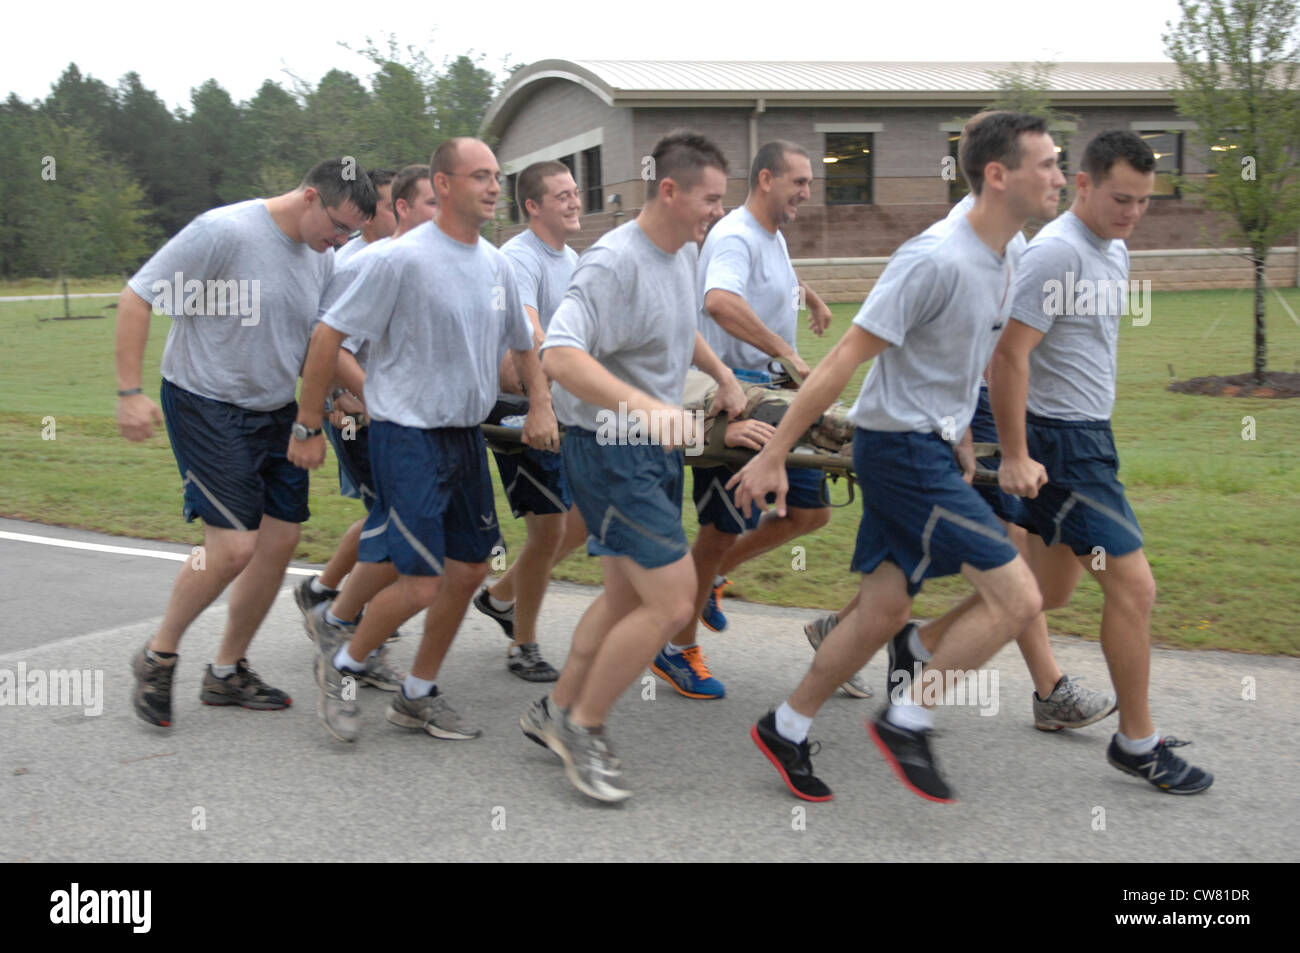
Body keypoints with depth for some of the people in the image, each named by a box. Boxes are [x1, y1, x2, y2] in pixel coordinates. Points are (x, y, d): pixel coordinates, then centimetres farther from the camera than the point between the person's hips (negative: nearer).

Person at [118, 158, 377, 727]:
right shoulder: (223, 232, -17)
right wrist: (130, 391, -20)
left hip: (276, 413, 8)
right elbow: (137, 298, -15)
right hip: (206, 408, -7)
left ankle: (227, 672, 22)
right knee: (234, 546, -14)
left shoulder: (322, 260, 6)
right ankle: (158, 656, 12)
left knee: (280, 540, 4)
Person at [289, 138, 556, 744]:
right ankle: (341, 664, 16)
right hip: (408, 437, -8)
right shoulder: (405, 258, -15)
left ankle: (418, 696, 26)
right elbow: (329, 335, -11)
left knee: (469, 570, 9)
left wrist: (540, 406, 7)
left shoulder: (495, 263, 8)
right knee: (422, 582, -12)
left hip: (467, 437, 8)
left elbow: (522, 343, 23)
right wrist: (308, 427, -8)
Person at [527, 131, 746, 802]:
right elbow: (559, 355, -34)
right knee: (671, 604, -12)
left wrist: (722, 376, 16)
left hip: (657, 447, 10)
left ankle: (557, 712, 34)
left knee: (627, 597, 17)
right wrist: (647, 405, -46)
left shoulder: (684, 252, 9)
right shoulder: (614, 262, -21)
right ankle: (582, 728, 6)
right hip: (611, 450, -10)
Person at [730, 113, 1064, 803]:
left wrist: (959, 444, 25)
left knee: (882, 613, 12)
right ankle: (907, 722, 5)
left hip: (931, 450, 9)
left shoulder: (1001, 265, 9)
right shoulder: (935, 260, -20)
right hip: (903, 450, -9)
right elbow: (845, 358, -20)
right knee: (1017, 598, -9)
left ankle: (785, 731, 25)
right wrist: (772, 455, -19)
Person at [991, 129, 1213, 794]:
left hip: (1087, 433, 10)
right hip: (1060, 441, -10)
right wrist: (1014, 456, -21)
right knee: (1133, 585, -6)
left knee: (1053, 585, 16)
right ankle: (1137, 741, 7)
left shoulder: (1113, 251, 13)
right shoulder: (1055, 251, -17)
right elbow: (1008, 354, -20)